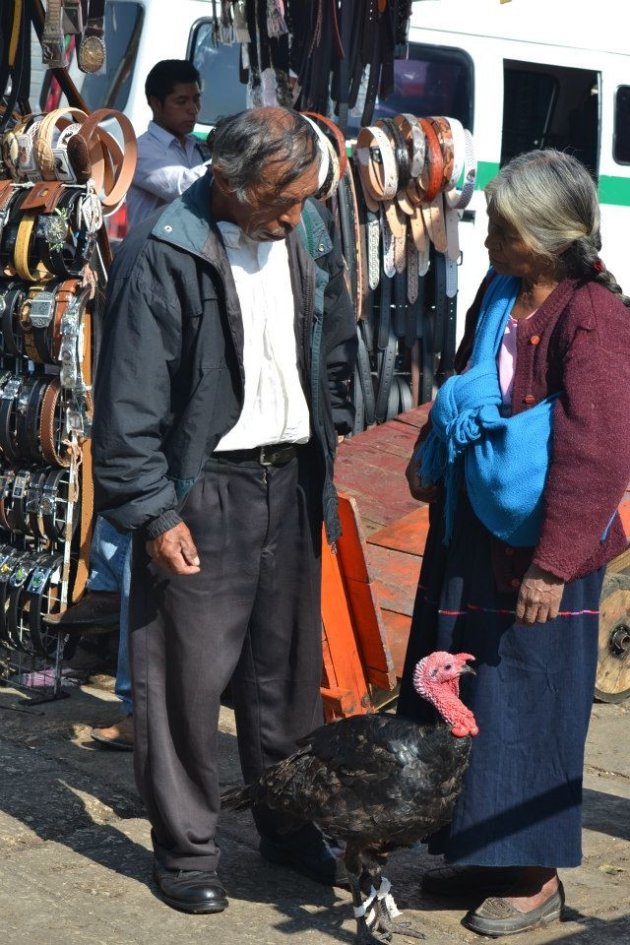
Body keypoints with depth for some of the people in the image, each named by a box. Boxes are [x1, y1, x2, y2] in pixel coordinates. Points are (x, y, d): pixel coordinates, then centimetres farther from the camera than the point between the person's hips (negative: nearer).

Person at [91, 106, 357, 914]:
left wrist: (333, 430, 16)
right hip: (202, 488, -6)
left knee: (288, 666, 15)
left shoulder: (309, 234, 4)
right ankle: (184, 848, 17)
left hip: (291, 480, 6)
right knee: (188, 673, 1)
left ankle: (288, 825, 31)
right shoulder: (162, 256, -15)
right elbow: (129, 403, -15)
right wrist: (155, 512, -16)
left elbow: (335, 347, 20)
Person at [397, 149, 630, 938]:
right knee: (458, 696, 16)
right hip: (472, 526, 9)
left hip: (537, 545, -8)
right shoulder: (499, 295, 6)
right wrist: (432, 456, 18)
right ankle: (476, 850, 32)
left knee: (527, 703, 2)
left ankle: (533, 876, 18)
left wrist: (554, 563, -24)